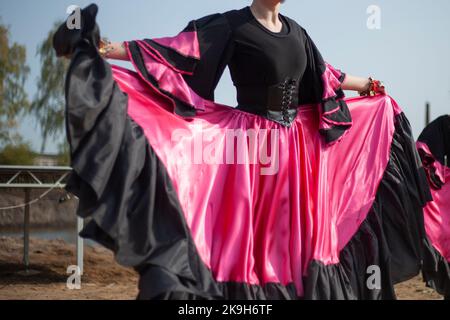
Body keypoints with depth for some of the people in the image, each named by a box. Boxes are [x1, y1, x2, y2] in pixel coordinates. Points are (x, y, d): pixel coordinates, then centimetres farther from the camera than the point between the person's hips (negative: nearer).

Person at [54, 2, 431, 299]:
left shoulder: (296, 32, 12)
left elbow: (323, 75, 26)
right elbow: (178, 49, -13)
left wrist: (368, 86, 40)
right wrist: (105, 49, -21)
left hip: (295, 149, 6)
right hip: (247, 146, -6)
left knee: (293, 235, 8)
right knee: (244, 235, -7)